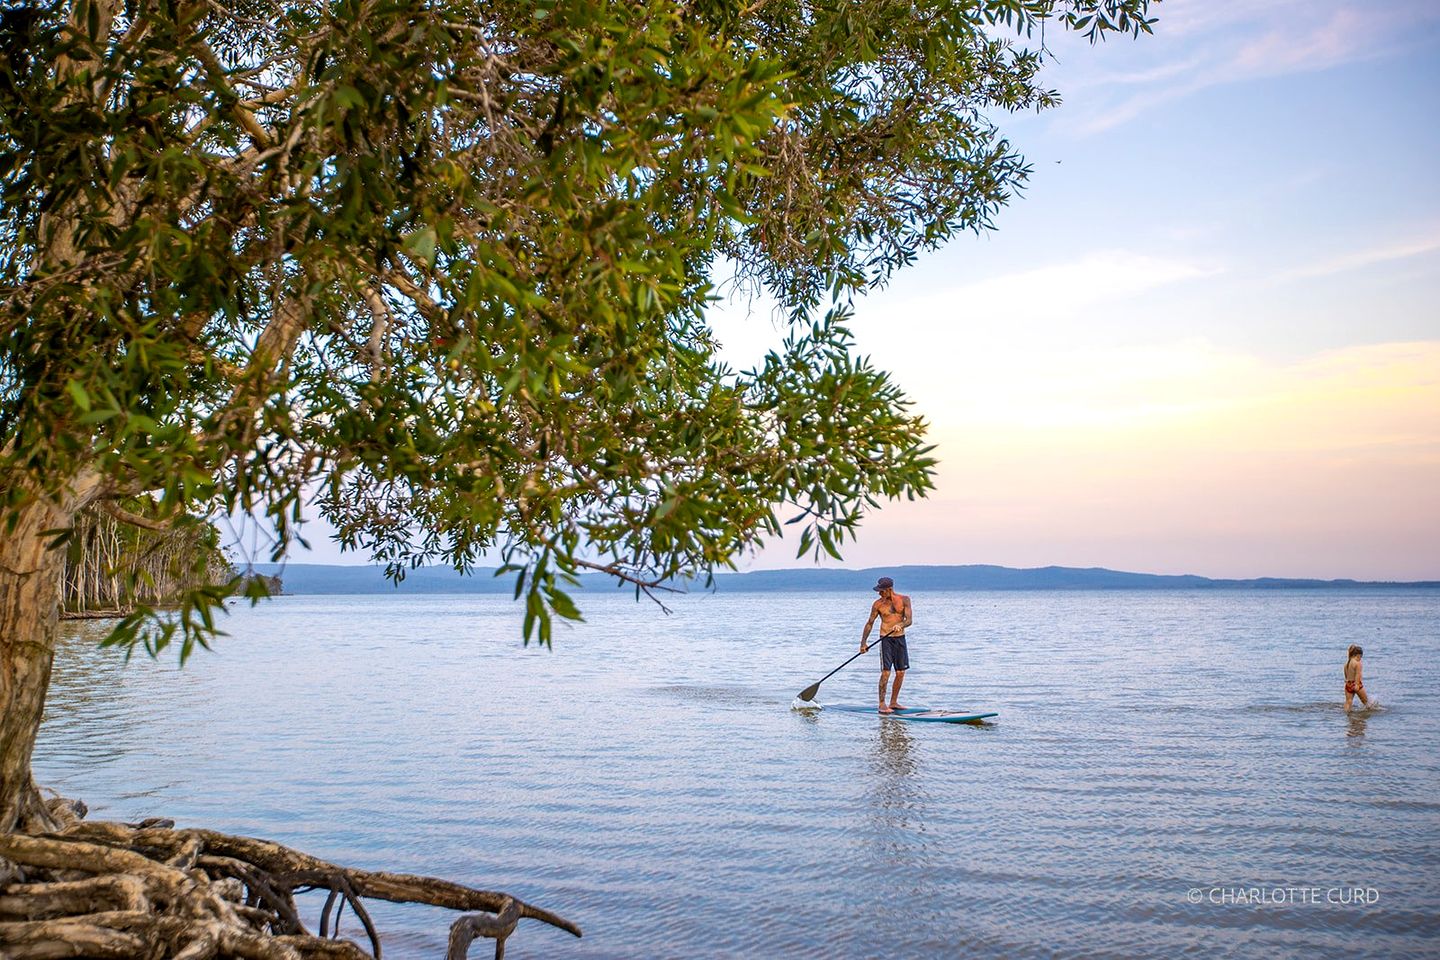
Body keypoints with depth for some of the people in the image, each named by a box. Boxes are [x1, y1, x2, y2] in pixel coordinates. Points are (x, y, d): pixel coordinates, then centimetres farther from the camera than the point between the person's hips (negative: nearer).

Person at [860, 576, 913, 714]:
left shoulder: (904, 599, 0)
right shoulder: (878, 604, -3)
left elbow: (909, 620, -8)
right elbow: (870, 623, 2)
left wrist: (900, 625, -29)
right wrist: (863, 642, -4)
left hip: (900, 638, 3)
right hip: (886, 639, -3)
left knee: (900, 673, 6)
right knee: (886, 672, -10)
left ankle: (893, 702, 18)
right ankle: (882, 704, -5)